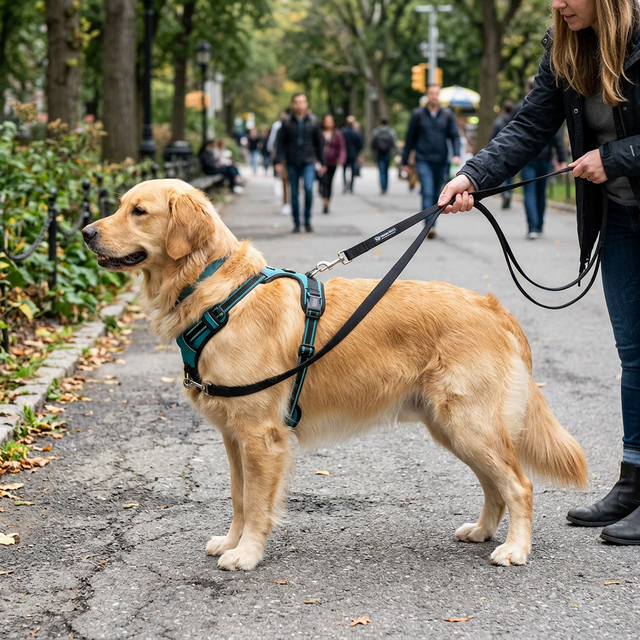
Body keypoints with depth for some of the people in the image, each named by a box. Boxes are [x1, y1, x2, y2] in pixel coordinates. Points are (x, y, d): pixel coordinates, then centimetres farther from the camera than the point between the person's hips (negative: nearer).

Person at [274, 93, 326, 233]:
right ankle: (296, 223, 14)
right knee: (294, 194, 4)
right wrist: (279, 161, -7)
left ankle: (307, 220, -3)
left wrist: (322, 162, 9)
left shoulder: (312, 121, 5)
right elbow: (280, 143, 2)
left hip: (308, 162, -1)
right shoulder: (286, 122, 2)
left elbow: (318, 143, 10)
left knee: (309, 188, -18)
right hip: (292, 163, 1)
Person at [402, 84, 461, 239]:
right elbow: (410, 138, 7)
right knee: (427, 194, -16)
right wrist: (405, 161, 7)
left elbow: (455, 136, 4)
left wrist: (456, 154, -14)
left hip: (441, 162, 3)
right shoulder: (418, 114, 3)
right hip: (423, 161, -3)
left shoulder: (447, 114, 7)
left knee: (436, 196, 10)